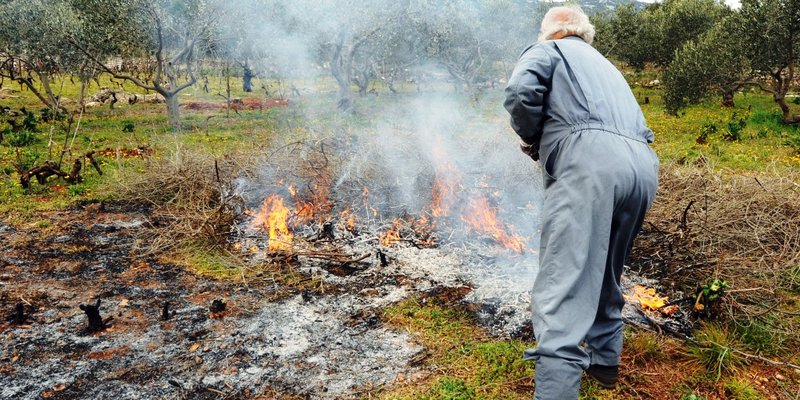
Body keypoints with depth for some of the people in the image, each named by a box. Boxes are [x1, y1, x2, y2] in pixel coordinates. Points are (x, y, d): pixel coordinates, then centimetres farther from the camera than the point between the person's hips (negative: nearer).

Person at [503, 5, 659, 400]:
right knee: (606, 273, 25)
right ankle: (604, 359, 38)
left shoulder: (549, 49, 17)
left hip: (590, 162, -8)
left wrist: (533, 138, 13)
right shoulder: (605, 66, 38)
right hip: (643, 167, 8)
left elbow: (520, 91, -4)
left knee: (562, 290, -14)